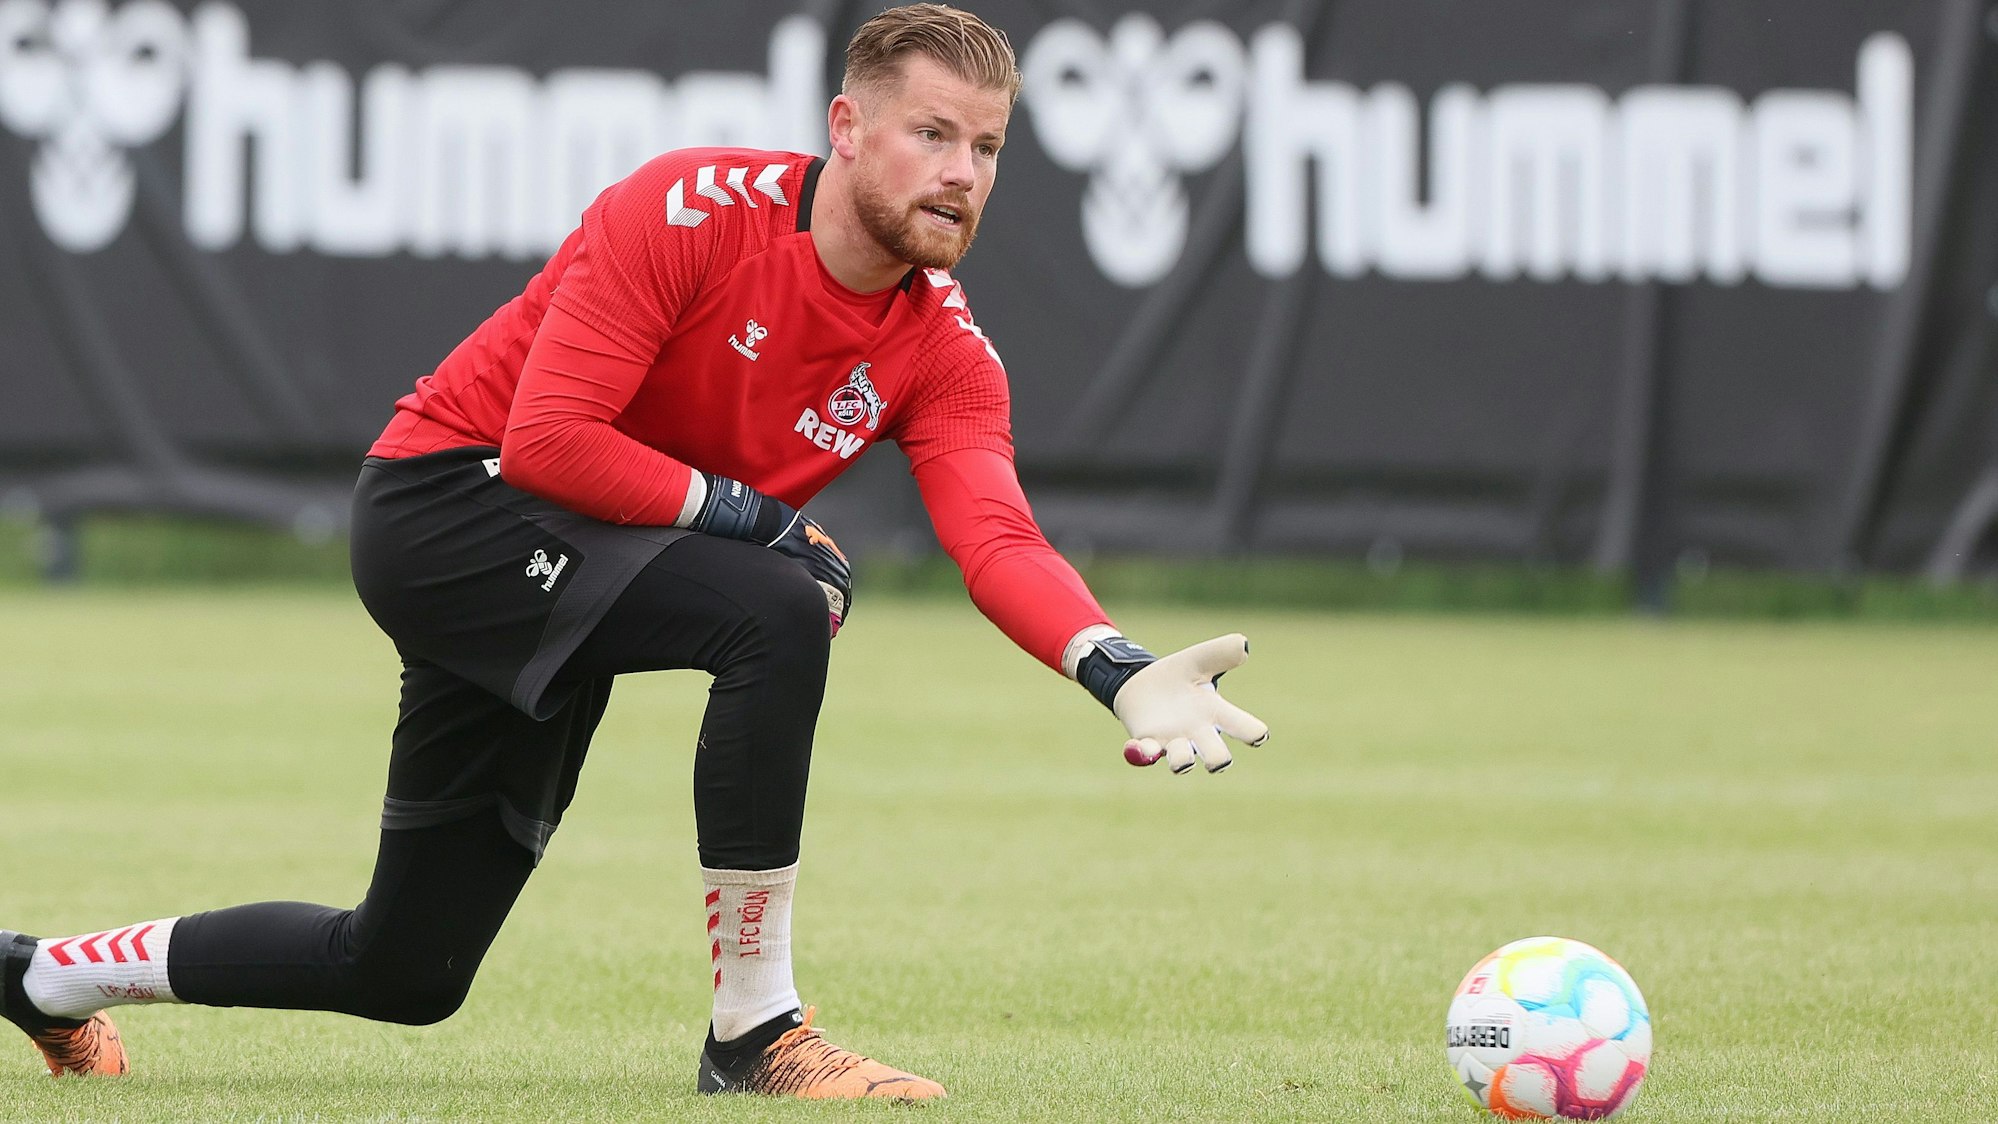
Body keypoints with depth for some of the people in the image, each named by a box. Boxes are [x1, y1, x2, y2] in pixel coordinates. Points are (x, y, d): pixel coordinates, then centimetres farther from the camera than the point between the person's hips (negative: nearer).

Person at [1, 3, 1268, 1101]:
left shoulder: (945, 351, -4)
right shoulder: (691, 213, -21)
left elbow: (998, 536, -21)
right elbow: (548, 438, -26)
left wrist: (1117, 669, -39)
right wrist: (750, 513, -22)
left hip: (555, 593, 7)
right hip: (450, 500, -7)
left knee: (402, 972, 12)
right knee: (778, 613, -31)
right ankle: (755, 1032, -24)